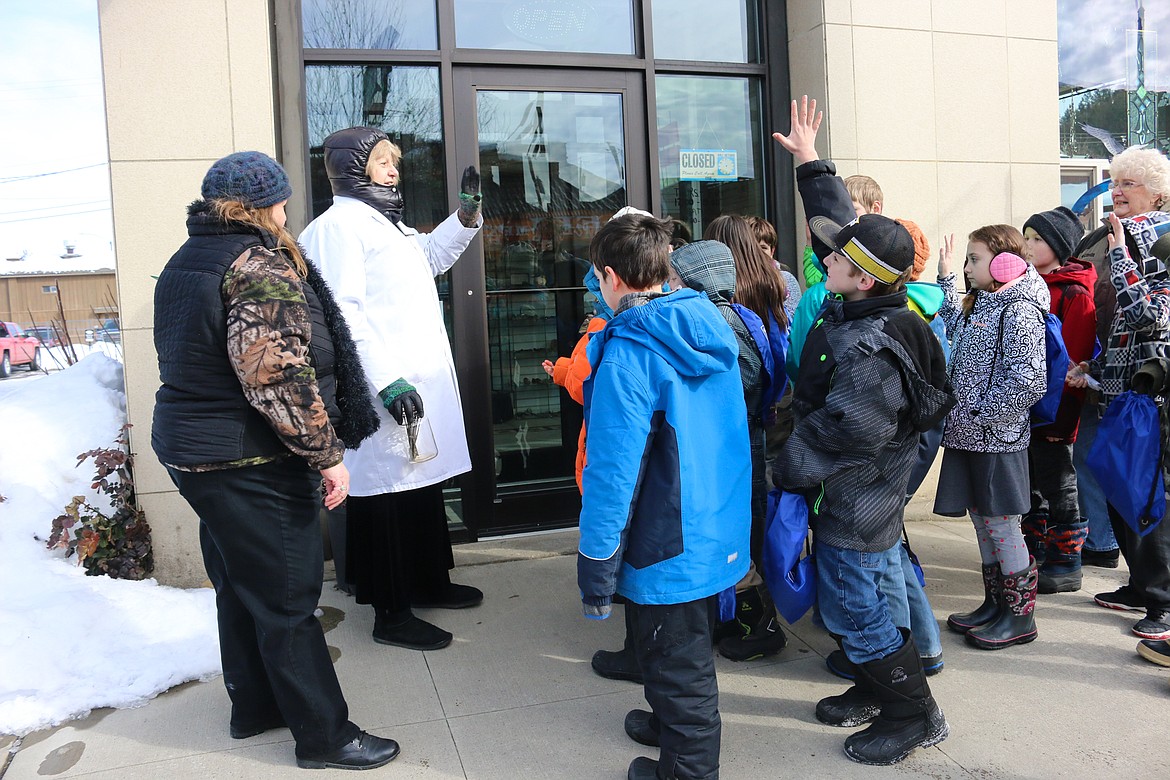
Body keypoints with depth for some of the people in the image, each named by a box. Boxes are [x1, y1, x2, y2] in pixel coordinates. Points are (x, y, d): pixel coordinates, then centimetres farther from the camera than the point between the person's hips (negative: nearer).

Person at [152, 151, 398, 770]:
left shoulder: (186, 260, 12)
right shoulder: (260, 265, -18)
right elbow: (278, 378, -26)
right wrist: (326, 455, -20)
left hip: (190, 452, 10)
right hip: (248, 463, -10)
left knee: (239, 586, 21)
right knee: (287, 598, 0)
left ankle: (253, 706, 36)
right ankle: (324, 735, 12)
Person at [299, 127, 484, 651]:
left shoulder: (386, 222, 19)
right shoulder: (339, 225, -12)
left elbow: (432, 258, 36)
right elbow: (343, 313, -22)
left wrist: (467, 213, 22)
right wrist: (386, 381, -26)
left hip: (421, 384, 10)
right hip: (384, 395, -10)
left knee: (422, 484, 18)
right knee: (388, 494, -2)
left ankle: (429, 582, 33)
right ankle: (390, 614, 10)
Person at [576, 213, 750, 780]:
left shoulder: (627, 355, -25)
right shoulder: (712, 328, 0)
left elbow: (613, 470, -24)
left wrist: (595, 567, -15)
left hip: (668, 550, -8)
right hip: (721, 533, 8)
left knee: (675, 665, 12)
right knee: (692, 650, 28)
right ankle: (677, 725, 50)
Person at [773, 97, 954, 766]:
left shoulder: (868, 353, -31)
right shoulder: (872, 308, -3)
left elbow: (839, 435, -27)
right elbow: (834, 222, 9)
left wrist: (787, 473, -10)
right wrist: (809, 160, 14)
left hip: (855, 505, -9)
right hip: (863, 496, 10)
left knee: (855, 610, 5)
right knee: (857, 601, 22)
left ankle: (915, 715, 22)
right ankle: (879, 690, 39)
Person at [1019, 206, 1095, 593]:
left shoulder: (1074, 294, -13)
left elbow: (1074, 360, -18)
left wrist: (1061, 414, -21)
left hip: (1053, 411, -8)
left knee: (1059, 489, 5)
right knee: (1028, 487, 17)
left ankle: (1065, 566, 18)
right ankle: (1033, 557, 30)